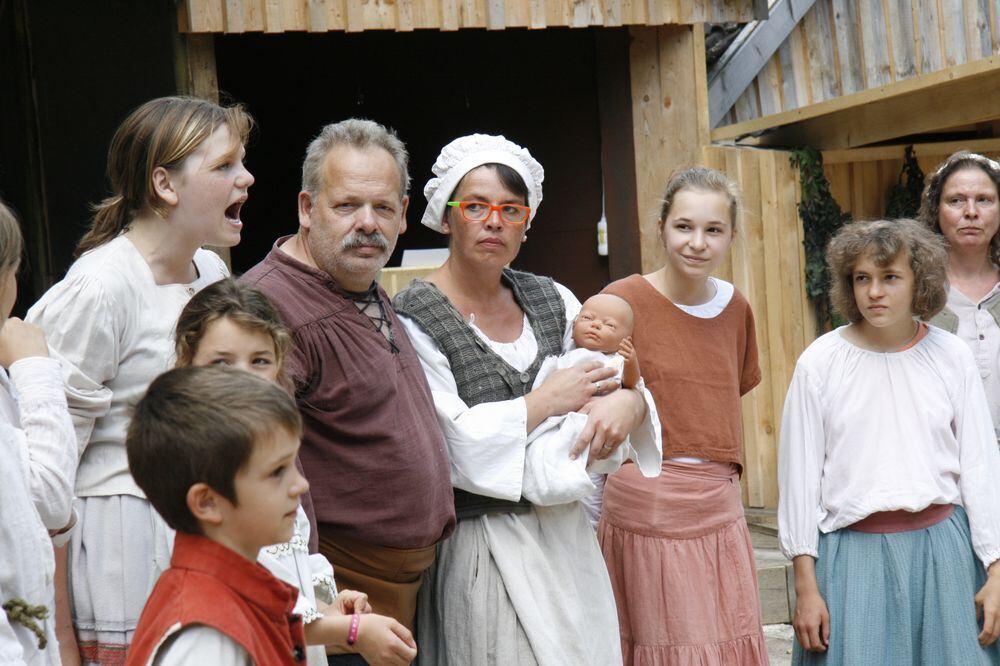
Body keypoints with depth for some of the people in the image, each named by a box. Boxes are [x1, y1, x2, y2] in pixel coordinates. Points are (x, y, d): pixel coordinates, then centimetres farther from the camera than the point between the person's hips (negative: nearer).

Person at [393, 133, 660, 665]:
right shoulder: (413, 320, -10)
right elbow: (452, 446, -19)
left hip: (565, 536, 6)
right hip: (481, 553, -6)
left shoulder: (553, 302, 7)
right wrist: (551, 400, -13)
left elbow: (621, 382, 11)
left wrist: (628, 403, -13)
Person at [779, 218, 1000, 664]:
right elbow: (799, 475, -1)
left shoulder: (951, 357, 1)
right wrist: (805, 585, -1)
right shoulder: (820, 363, -3)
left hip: (942, 550, 2)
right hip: (854, 553, -1)